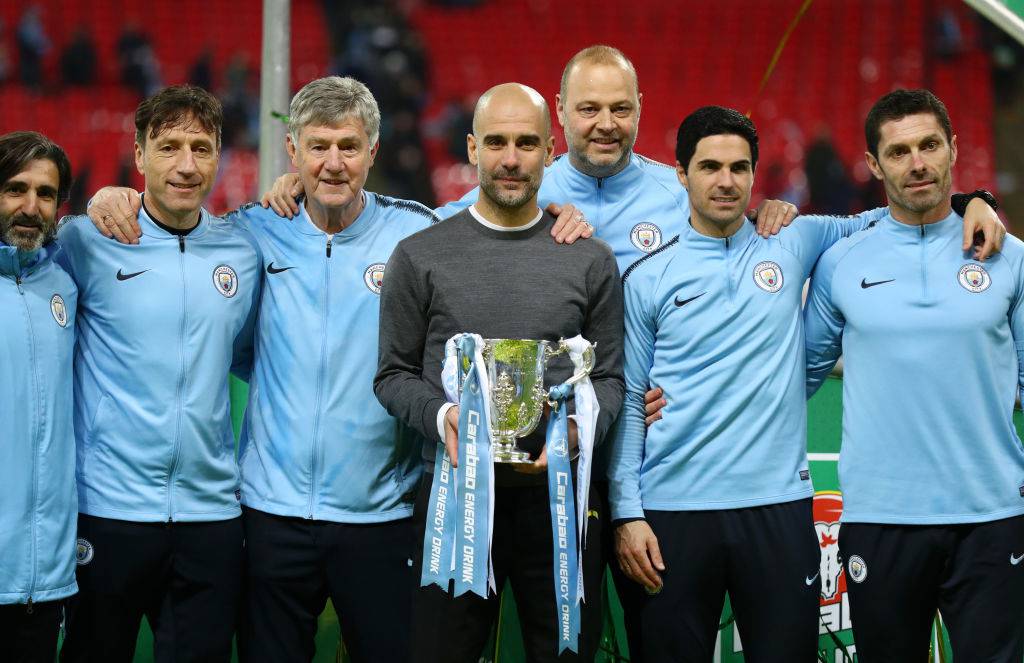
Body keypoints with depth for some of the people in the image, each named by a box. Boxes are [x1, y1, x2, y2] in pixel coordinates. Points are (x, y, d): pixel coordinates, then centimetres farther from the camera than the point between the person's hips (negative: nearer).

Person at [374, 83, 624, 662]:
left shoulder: (591, 260, 6)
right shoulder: (420, 257, 4)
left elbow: (609, 378, 8)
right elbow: (394, 374, 6)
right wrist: (441, 416, -14)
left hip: (561, 492, 1)